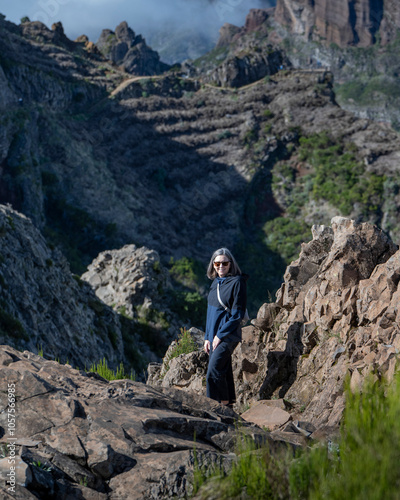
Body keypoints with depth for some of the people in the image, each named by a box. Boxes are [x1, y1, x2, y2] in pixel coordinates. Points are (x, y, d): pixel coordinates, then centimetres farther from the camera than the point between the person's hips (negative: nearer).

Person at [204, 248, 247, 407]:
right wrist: (207, 337, 13)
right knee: (224, 372, 10)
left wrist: (220, 335, -14)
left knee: (214, 371, -16)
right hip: (214, 336, 7)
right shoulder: (216, 283, 13)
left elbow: (237, 314, -14)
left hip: (228, 336, -7)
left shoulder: (237, 283, -10)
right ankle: (229, 404, 18)